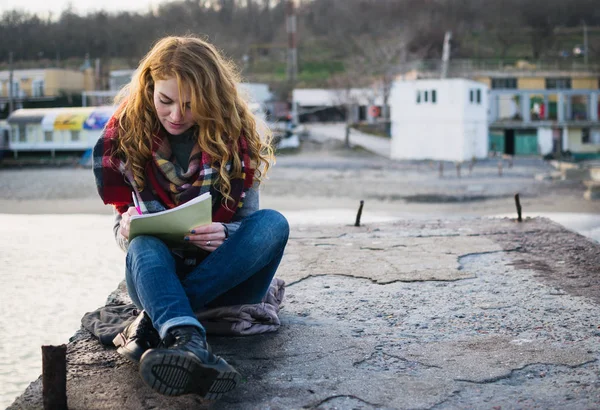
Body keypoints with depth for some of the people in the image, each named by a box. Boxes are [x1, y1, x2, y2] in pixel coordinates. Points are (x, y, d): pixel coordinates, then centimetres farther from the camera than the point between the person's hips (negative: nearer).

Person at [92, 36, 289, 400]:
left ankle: (151, 325, -34)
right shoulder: (125, 136, -4)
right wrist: (127, 230, -24)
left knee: (273, 224, -29)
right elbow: (123, 225, 1)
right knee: (145, 245, -34)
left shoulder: (235, 136, -6)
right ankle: (188, 342, -65)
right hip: (158, 272, 0)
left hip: (225, 274, 1)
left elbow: (247, 219, -3)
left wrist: (224, 234, -27)